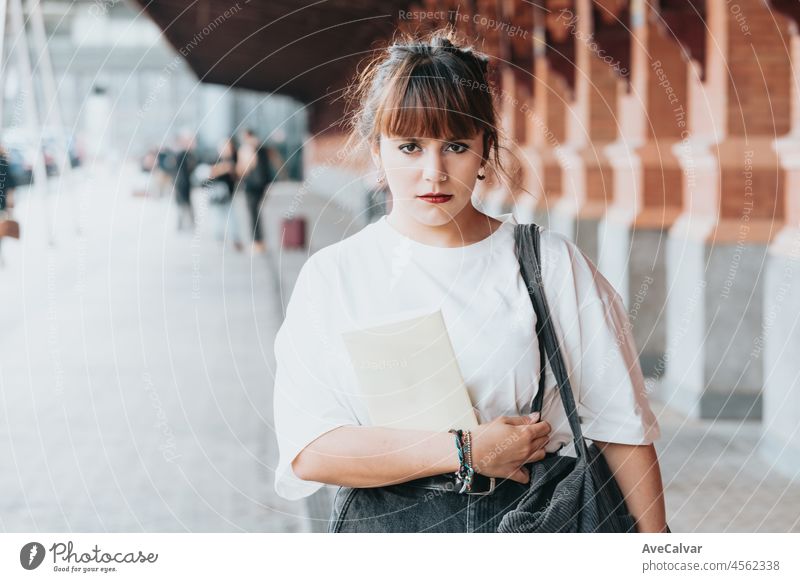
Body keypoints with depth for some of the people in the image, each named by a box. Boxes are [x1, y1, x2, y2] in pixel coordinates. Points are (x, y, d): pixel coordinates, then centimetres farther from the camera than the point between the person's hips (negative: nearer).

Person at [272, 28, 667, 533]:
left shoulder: (551, 264, 7)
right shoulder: (333, 276, 5)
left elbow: (622, 425, 6)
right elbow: (308, 452, -7)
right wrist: (469, 451, -11)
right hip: (383, 528, 0)